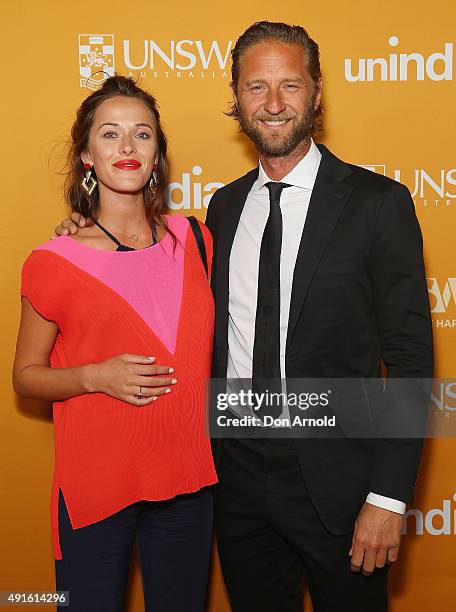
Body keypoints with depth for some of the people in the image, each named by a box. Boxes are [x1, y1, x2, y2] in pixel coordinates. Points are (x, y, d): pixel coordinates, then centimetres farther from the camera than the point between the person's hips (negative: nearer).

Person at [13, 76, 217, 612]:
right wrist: (95, 376, -17)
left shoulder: (193, 240, 2)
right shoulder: (54, 263, -9)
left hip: (187, 478, 3)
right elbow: (25, 375, 0)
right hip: (95, 484, -3)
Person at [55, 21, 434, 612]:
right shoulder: (225, 205, 7)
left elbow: (409, 357, -10)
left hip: (333, 472, -4)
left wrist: (389, 497, -14)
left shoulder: (377, 202, -9)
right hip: (238, 468, 5)